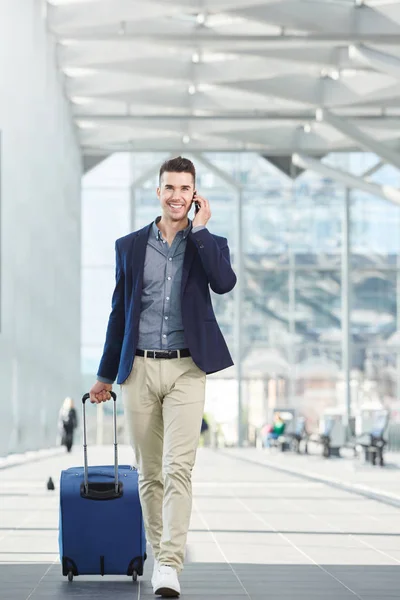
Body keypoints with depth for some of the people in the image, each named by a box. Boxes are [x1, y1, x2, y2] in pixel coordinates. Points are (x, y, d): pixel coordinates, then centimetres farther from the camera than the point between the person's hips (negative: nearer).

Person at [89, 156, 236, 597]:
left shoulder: (209, 243, 5)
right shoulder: (129, 246, 9)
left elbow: (224, 283, -17)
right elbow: (119, 313, 13)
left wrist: (199, 230, -10)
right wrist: (105, 374, 15)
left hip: (185, 369, -2)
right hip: (139, 369, 3)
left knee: (178, 469, -14)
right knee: (148, 473, 9)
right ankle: (159, 553, 22)